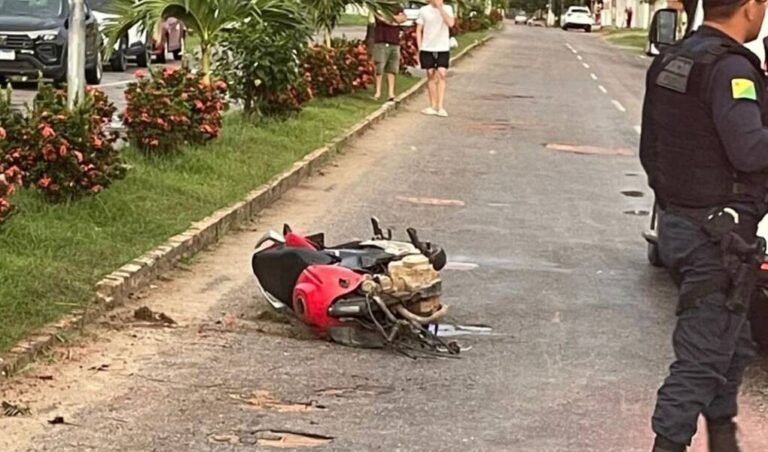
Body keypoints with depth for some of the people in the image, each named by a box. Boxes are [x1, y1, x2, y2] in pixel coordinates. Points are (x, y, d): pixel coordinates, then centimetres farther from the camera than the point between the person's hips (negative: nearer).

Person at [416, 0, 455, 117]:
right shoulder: (424, 10, 1)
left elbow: (451, 23, -18)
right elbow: (419, 30, 5)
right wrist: (419, 48, -1)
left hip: (443, 48, -1)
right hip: (427, 48, 1)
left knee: (441, 75, -10)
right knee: (431, 76, 6)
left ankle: (440, 107, -10)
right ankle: (433, 106, 15)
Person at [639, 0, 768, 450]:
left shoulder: (669, 61, 9)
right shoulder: (730, 67, -19)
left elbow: (650, 150, 17)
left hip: (677, 224, 9)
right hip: (719, 237, -9)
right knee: (702, 357, -2)